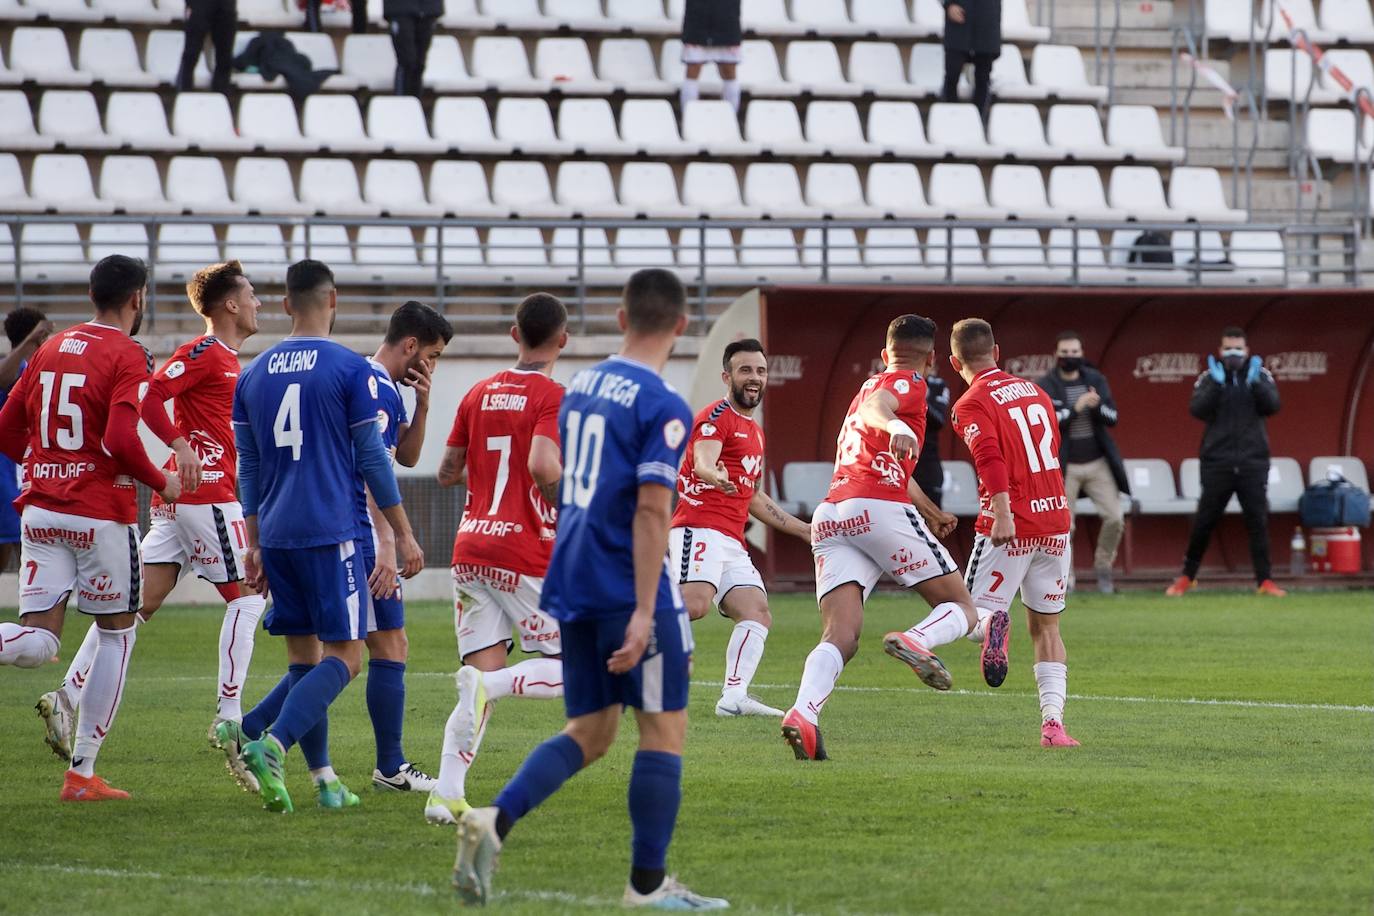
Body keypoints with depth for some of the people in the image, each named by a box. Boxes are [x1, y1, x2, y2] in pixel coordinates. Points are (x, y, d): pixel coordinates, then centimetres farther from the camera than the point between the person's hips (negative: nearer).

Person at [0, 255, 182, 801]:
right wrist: (161, 483, -5)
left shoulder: (51, 349, 12)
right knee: (117, 632, 11)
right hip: (100, 516, -5)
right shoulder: (128, 356, -8)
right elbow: (121, 439, -20)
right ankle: (81, 773, 9)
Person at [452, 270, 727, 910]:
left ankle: (494, 821, -8)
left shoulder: (580, 387, 11)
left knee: (589, 732, 13)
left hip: (573, 588, 7)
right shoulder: (661, 407, -13)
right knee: (664, 728, 4)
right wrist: (644, 613, -21)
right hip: (629, 592, -7)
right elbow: (651, 510, -20)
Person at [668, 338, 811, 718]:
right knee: (694, 604, -29)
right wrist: (715, 477, -48)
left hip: (732, 543, 9)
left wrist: (804, 530, 37)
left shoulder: (754, 432, 26)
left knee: (758, 615, -5)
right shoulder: (716, 418, -3)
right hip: (701, 527, -9)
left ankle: (734, 696, -15)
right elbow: (702, 462, -23)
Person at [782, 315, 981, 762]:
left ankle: (803, 712, -33)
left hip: (830, 518, 7)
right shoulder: (908, 383, 10)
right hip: (881, 510, -7)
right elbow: (875, 405, -16)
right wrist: (896, 426, -39)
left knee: (840, 637, -7)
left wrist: (931, 513, 64)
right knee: (960, 608, 2)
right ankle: (917, 640, -30)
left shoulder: (868, 385, 35)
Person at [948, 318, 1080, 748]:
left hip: (1011, 526, -5)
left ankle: (992, 622, -34)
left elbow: (991, 459, -22)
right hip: (1056, 519, 5)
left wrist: (1003, 514, -31)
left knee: (972, 616, 2)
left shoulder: (971, 405, -6)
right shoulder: (1034, 390, 14)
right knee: (1046, 627, 14)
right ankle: (1053, 721, 2)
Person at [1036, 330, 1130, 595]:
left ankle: (1103, 566, 18)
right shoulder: (1044, 386, -4)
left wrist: (1097, 406, -20)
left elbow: (1113, 417, 1)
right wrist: (1076, 408, -26)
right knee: (1063, 526, -6)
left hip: (1098, 462, 3)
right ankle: (1064, 578, 9)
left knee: (1115, 518, -4)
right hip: (1064, 466, -3)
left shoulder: (1095, 380, 6)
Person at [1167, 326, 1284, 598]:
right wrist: (1216, 383, -19)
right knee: (1204, 521, 1)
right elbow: (1197, 410, -9)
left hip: (1253, 462, 0)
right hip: (1217, 461, 0)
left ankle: (1265, 580, -2)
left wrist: (1255, 382, -19)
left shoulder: (1261, 376, 8)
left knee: (1258, 521, -4)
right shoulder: (1208, 378, 5)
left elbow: (1272, 406, -6)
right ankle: (1187, 576, 16)